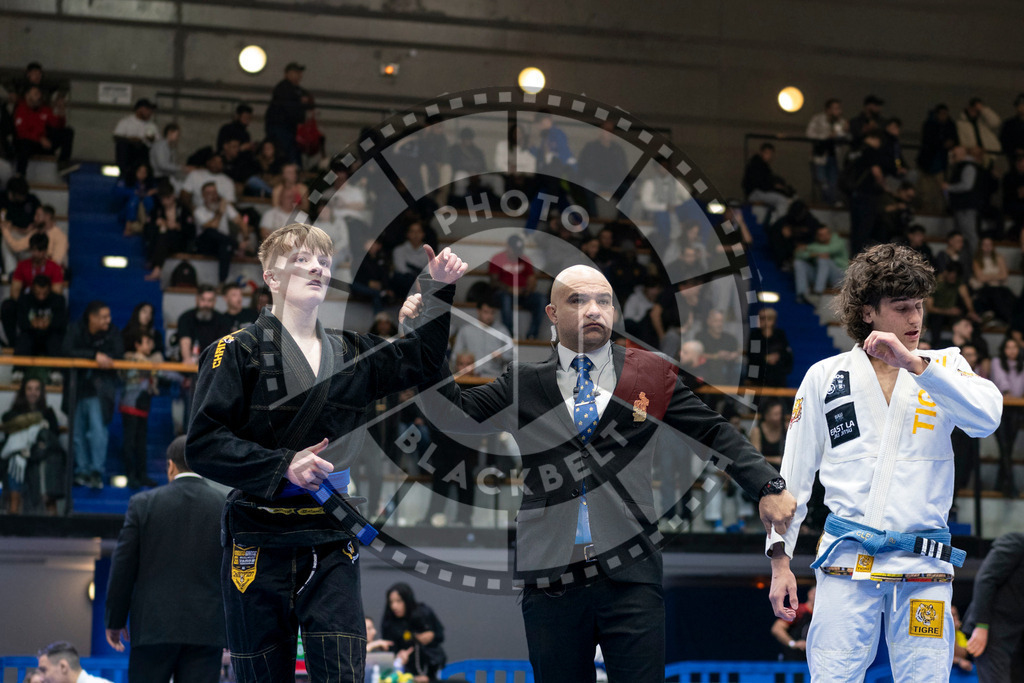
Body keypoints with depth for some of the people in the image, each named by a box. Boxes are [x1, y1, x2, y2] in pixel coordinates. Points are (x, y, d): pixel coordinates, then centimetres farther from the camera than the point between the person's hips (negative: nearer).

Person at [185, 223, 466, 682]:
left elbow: (423, 358, 23)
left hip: (331, 546, 3)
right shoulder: (237, 352, -2)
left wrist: (441, 290, 9)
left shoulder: (350, 355, 14)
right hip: (259, 546, -3)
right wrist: (284, 464, -18)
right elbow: (202, 445, -9)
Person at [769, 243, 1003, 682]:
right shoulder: (825, 377, 8)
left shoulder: (944, 366, 9)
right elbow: (793, 476, 11)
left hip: (923, 565, 0)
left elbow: (986, 418, -12)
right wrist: (780, 560, 6)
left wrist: (914, 364, -17)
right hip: (846, 561, 0)